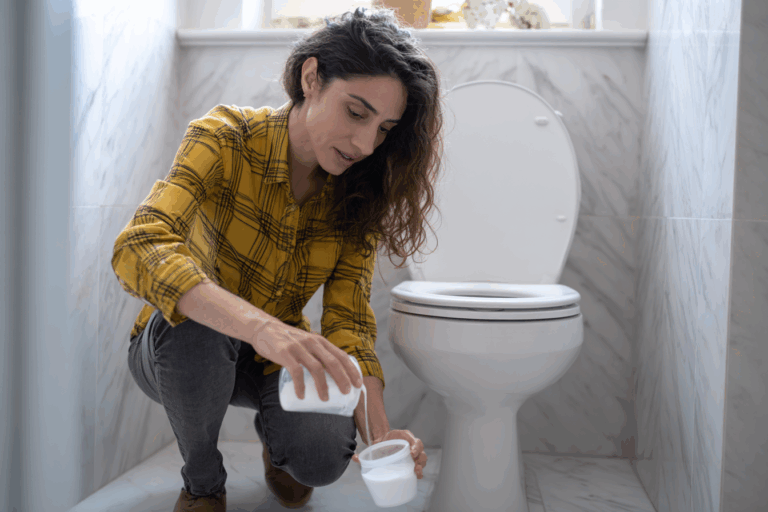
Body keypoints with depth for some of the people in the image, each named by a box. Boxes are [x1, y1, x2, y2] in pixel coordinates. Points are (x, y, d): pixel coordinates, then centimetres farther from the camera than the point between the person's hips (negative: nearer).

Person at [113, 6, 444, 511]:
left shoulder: (358, 196, -10)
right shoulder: (226, 137, -21)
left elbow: (348, 322, -14)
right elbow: (140, 248, -36)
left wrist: (378, 432, -30)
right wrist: (259, 326, -53)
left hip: (272, 361, 2)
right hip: (178, 353, -1)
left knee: (323, 455, -26)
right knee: (195, 323, -36)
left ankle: (277, 443, 12)